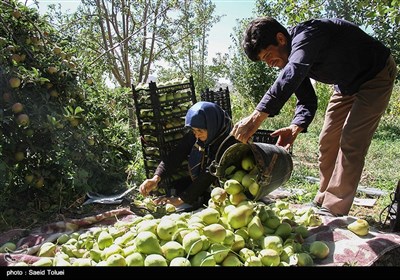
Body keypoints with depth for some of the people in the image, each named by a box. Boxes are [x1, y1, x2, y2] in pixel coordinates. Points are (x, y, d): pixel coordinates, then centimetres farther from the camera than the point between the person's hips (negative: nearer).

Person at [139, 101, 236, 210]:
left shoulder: (229, 141, -23)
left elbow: (210, 175, -26)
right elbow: (175, 156, -12)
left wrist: (182, 199, -28)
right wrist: (156, 178, -30)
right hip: (196, 183, 7)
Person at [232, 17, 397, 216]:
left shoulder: (306, 35, -33)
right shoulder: (290, 59, -7)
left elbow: (291, 76, -53)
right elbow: (306, 100, -8)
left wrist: (256, 117, -62)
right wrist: (295, 128, -28)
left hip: (376, 76, -9)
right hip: (346, 83, 9)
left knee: (351, 144, -15)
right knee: (327, 141, 7)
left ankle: (334, 210, -6)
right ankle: (323, 201, 19)